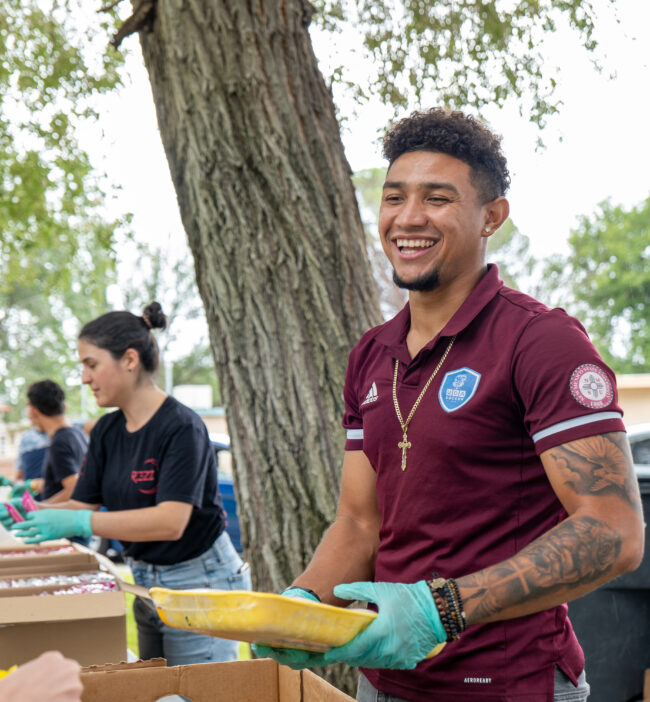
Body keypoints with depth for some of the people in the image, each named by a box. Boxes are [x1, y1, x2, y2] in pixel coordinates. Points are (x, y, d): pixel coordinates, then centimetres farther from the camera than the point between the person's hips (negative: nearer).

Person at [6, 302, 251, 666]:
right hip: (145, 582, 8)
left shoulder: (181, 427, -19)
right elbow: (83, 505, 7)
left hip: (197, 583, -8)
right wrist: (31, 513, -12)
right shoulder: (107, 431, 6)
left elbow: (171, 522, -28)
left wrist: (78, 523, -33)